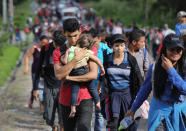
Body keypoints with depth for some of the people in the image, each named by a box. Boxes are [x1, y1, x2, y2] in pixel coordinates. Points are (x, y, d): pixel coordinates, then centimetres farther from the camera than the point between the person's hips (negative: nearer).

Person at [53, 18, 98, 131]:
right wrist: (76, 59, -18)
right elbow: (59, 75, -12)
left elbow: (94, 75, -9)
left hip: (85, 99, -3)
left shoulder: (90, 49, 1)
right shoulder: (58, 52, 4)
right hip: (66, 99, 3)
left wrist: (70, 78, -10)